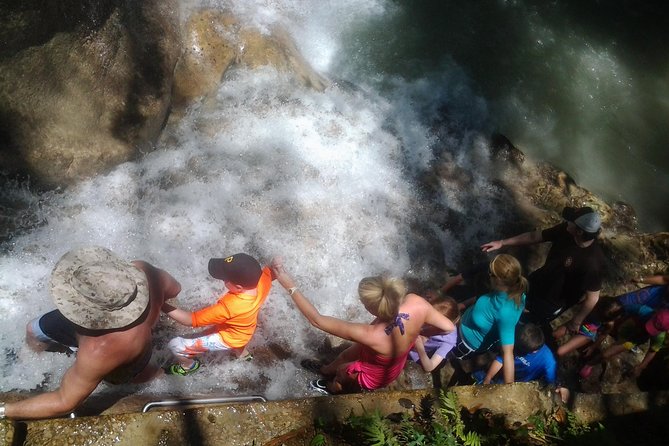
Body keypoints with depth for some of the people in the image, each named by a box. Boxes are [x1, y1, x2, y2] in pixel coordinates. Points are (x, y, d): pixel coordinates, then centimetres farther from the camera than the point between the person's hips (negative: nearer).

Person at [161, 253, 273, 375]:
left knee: (175, 346, 0)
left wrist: (162, 306, -34)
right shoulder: (263, 280, -30)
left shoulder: (227, 307, -45)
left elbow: (191, 320, -34)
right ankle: (242, 352, 59)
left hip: (227, 340, -7)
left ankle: (189, 365, 35)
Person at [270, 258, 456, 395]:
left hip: (374, 376, -5)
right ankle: (326, 369, 64)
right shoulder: (416, 303, -36)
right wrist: (415, 333, -1)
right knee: (345, 354, 31)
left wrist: (290, 286, -31)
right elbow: (449, 327, -16)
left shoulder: (371, 335, -47)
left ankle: (332, 388, 64)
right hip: (395, 362, 5)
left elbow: (317, 320, -38)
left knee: (341, 371, 29)